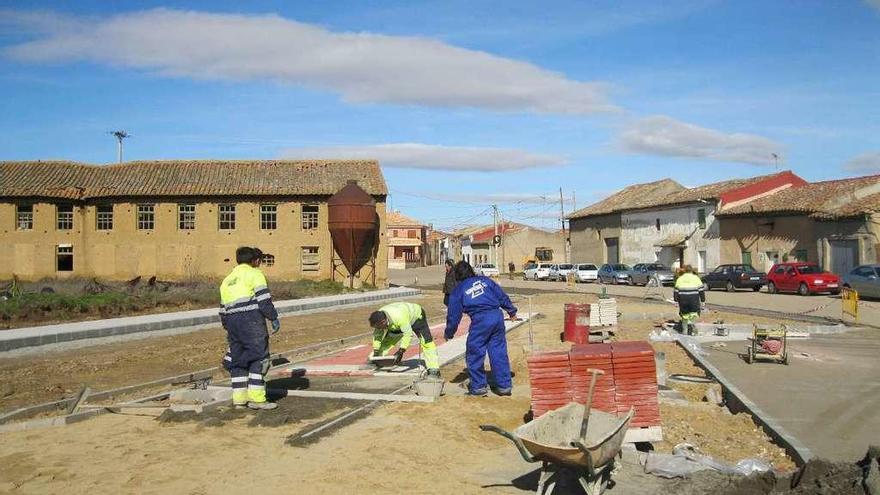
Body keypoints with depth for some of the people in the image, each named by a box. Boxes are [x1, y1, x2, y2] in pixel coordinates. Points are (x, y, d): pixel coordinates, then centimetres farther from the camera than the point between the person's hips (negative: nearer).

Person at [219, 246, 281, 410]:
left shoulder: (227, 280, 24)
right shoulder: (254, 274, 2)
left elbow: (223, 309, 25)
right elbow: (264, 299, -10)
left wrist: (228, 329, 31)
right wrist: (274, 318, -6)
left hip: (232, 321, 7)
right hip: (251, 320, -7)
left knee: (238, 360, 12)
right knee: (259, 357, -4)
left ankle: (239, 398, 14)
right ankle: (256, 398, -8)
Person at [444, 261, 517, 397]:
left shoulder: (458, 290, 9)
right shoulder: (485, 280, 17)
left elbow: (453, 315, 12)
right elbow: (502, 296, 18)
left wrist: (448, 333, 24)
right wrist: (511, 311, 31)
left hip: (480, 321, -4)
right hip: (497, 316, 5)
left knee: (474, 354, 10)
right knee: (499, 352, 12)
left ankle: (479, 386, 14)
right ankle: (505, 385, 16)